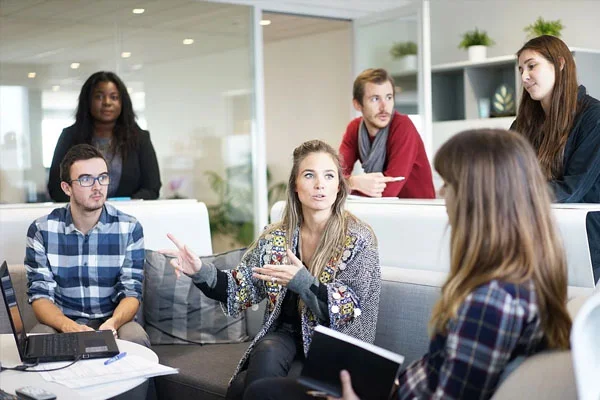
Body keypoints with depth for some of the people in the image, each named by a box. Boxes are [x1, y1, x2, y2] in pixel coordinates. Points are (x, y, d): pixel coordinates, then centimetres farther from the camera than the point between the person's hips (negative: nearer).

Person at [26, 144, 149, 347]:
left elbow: (131, 292, -6)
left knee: (136, 339, -31)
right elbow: (40, 294, -7)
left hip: (113, 321, 1)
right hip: (62, 322, 0)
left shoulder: (129, 228, -4)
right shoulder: (41, 230, -3)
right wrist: (68, 326, -29)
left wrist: (113, 323, -30)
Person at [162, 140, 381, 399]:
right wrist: (201, 272, -15)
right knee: (267, 354, -32)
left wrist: (302, 281, -29)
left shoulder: (358, 239, -9)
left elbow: (352, 310, -14)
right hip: (284, 336, 4)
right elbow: (242, 290, 4)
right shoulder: (275, 237, 3)